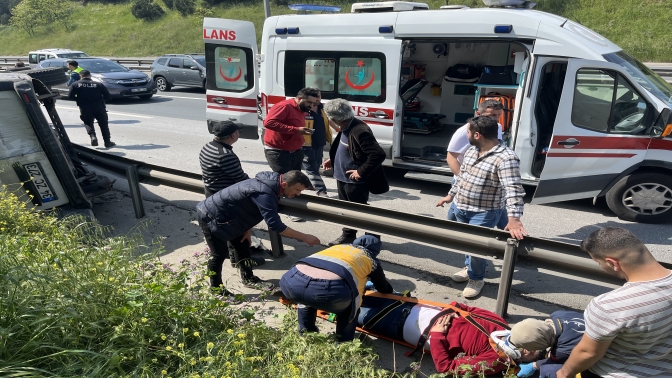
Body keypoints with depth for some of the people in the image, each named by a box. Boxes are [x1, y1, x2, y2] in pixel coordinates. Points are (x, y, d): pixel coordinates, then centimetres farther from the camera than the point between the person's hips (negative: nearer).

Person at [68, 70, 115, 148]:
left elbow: (70, 96, 0)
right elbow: (107, 96, 1)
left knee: (88, 123, 17)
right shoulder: (98, 84, 2)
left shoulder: (76, 85, 3)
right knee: (103, 124, 11)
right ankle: (107, 142, 12)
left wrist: (79, 98, 16)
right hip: (99, 107, 0)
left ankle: (93, 136, -10)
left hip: (85, 108, 0)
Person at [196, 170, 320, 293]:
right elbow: (274, 224, -38)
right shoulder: (265, 193, -34)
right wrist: (304, 237, -33)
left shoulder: (271, 184, -2)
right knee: (220, 253, -3)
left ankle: (248, 278, 29)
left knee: (242, 245, 15)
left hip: (225, 214, 10)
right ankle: (215, 289, 16)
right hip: (211, 216, -10)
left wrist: (248, 229, 2)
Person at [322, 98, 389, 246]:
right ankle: (348, 235, 37)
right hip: (342, 177, 9)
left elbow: (379, 154, -31)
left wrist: (361, 172, -25)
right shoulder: (345, 128, 2)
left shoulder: (360, 131, -28)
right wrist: (332, 160, 11)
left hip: (355, 181, -9)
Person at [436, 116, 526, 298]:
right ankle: (469, 267, 44)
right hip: (460, 208, 7)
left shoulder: (506, 158, -23)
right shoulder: (471, 151, 4)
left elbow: (513, 189, -32)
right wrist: (450, 195, 24)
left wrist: (514, 219, -42)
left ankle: (476, 278, 25)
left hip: (483, 213, -7)